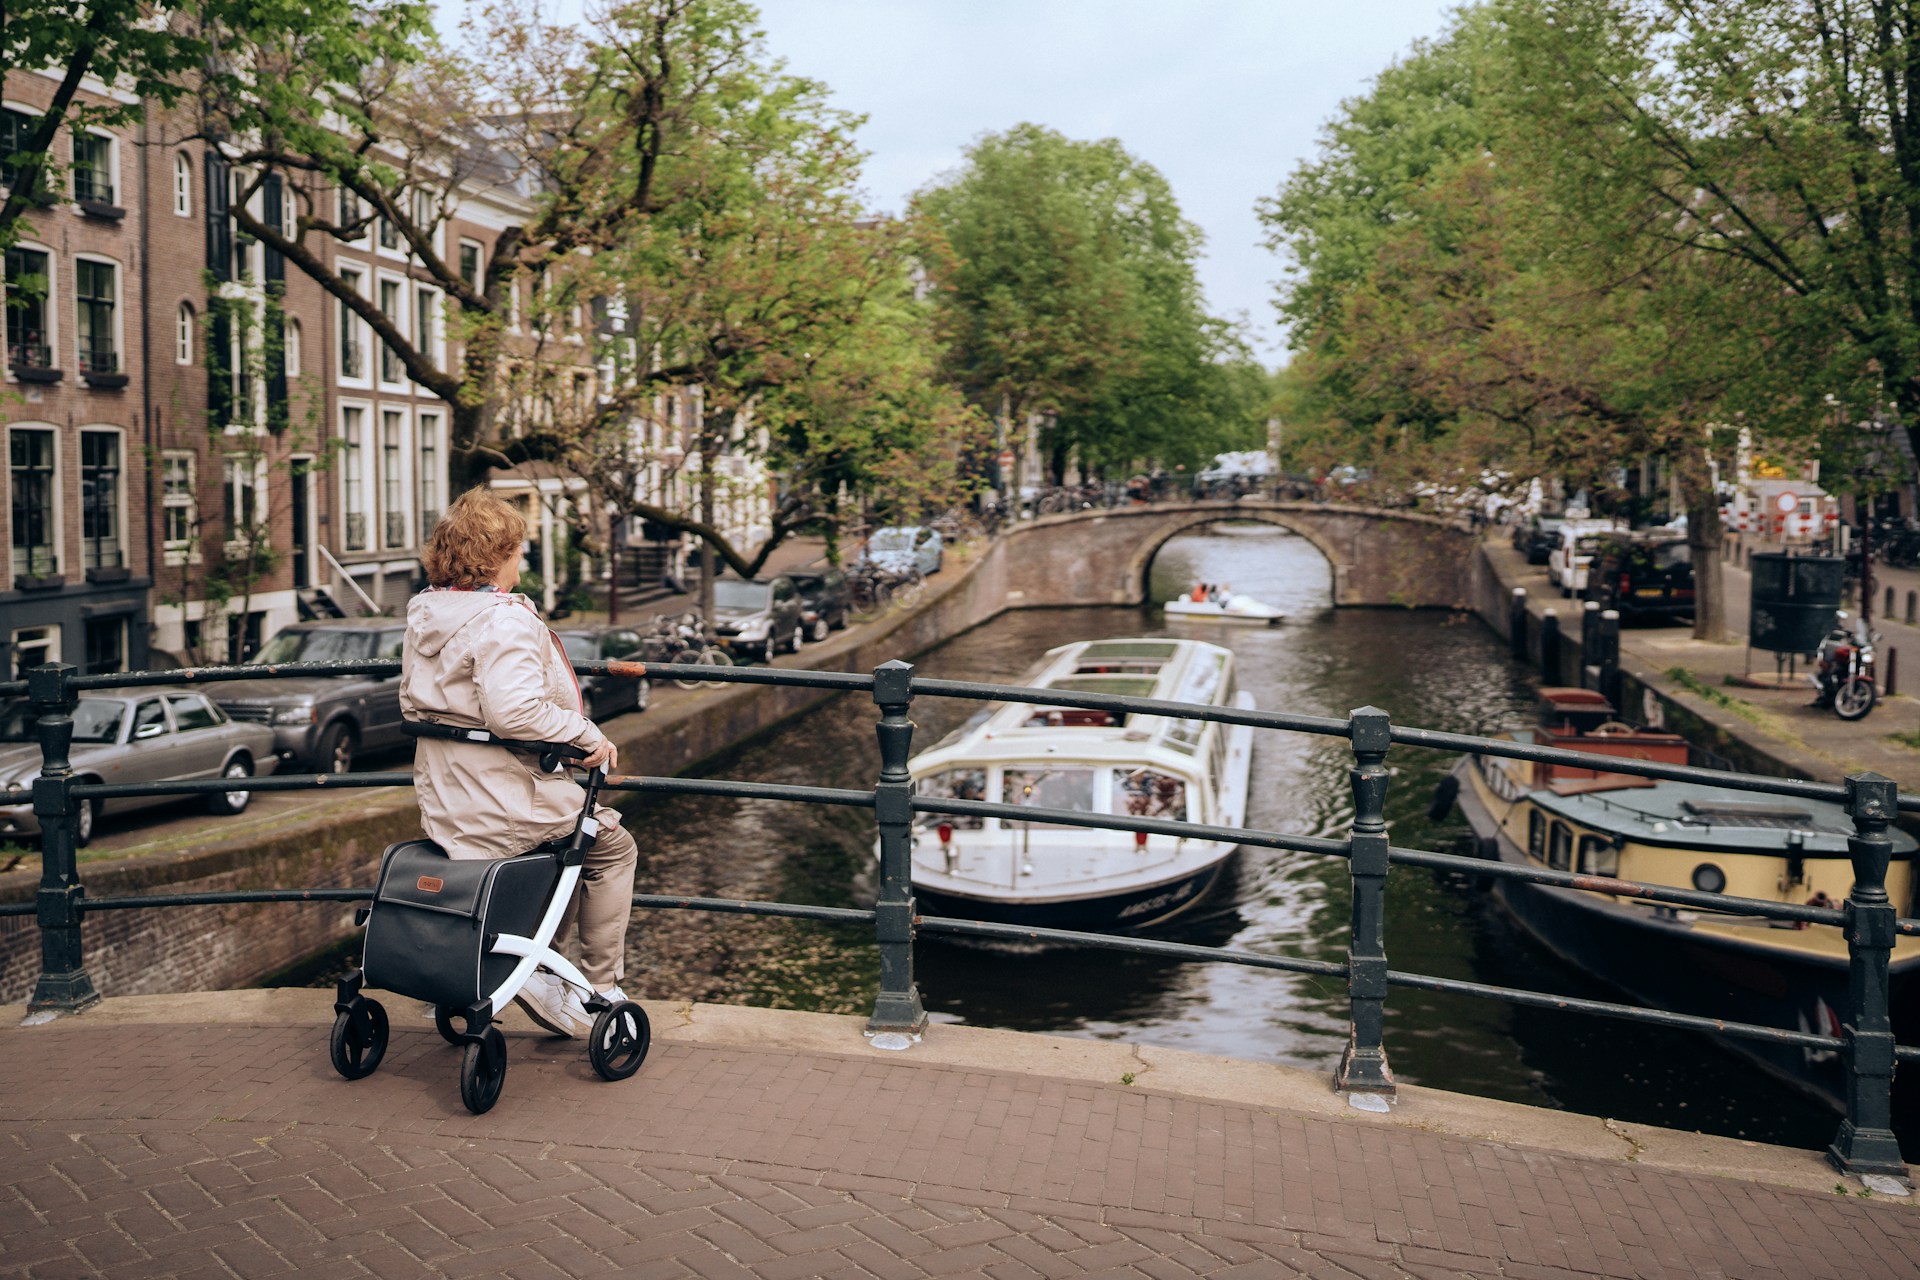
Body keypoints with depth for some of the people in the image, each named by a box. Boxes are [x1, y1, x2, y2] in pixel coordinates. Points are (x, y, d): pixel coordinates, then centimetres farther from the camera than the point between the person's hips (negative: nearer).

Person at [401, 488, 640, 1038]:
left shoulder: (422, 616, 7)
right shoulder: (504, 620, -21)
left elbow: (410, 703, 17)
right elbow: (514, 711, -32)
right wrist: (586, 733, -20)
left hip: (441, 808, 9)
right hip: (504, 811, -9)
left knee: (578, 830, 28)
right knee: (612, 846, 13)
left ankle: (536, 964, 23)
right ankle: (600, 987, 15)